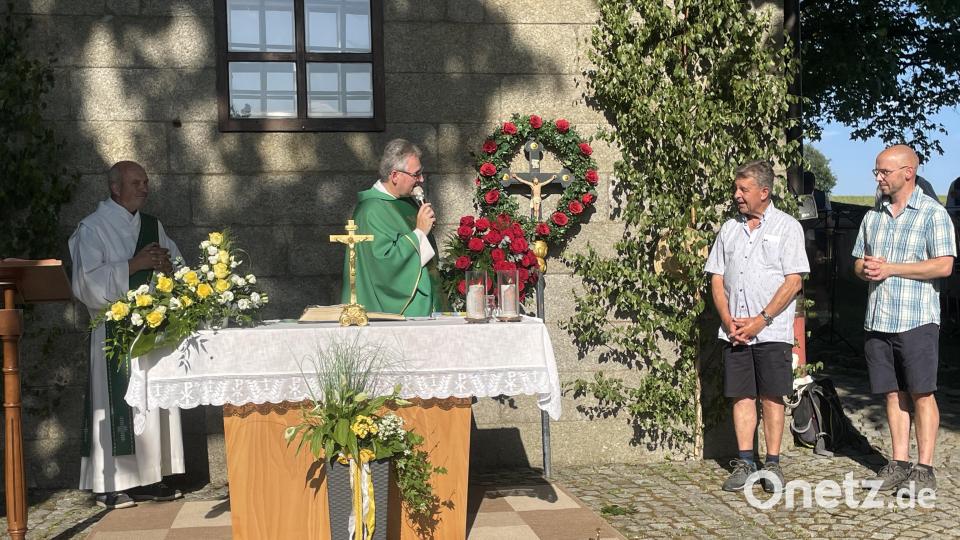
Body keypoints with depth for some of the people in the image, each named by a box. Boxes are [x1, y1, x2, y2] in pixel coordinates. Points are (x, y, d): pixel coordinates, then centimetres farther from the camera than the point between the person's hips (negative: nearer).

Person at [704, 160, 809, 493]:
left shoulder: (787, 227, 0)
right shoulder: (729, 229, 14)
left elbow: (793, 281, -7)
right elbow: (717, 279, 11)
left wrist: (760, 321, -12)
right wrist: (729, 320, -3)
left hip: (772, 331, -4)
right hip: (734, 331, 4)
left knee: (772, 397, 0)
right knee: (741, 396, 4)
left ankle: (772, 465, 8)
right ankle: (744, 463, 10)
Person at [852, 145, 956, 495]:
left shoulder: (933, 213, -4)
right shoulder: (873, 216, 16)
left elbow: (944, 266, -12)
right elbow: (858, 262, 22)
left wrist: (890, 268, -14)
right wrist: (866, 267, -2)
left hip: (916, 320, -6)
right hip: (878, 319, 6)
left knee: (922, 393, -2)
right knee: (893, 393, 9)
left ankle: (924, 469, 3)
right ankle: (899, 464, 16)